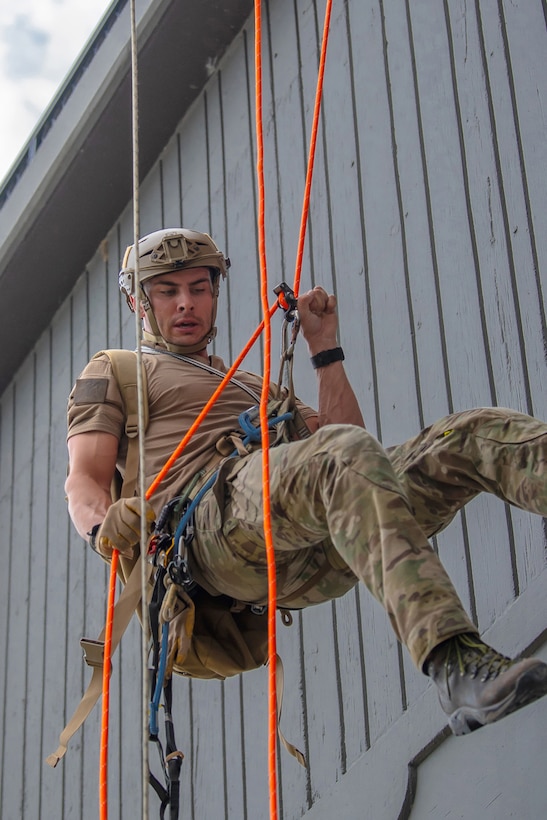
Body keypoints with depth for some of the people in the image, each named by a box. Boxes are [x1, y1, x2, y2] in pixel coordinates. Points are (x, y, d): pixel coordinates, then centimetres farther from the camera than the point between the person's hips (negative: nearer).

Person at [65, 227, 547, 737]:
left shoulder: (254, 387, 43)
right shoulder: (113, 373, 29)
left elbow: (338, 432, 30)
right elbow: (83, 482, 12)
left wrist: (324, 346, 28)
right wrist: (103, 524, -12)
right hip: (215, 520, -6)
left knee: (480, 433, -16)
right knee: (346, 452, -39)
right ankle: (452, 662, -58)